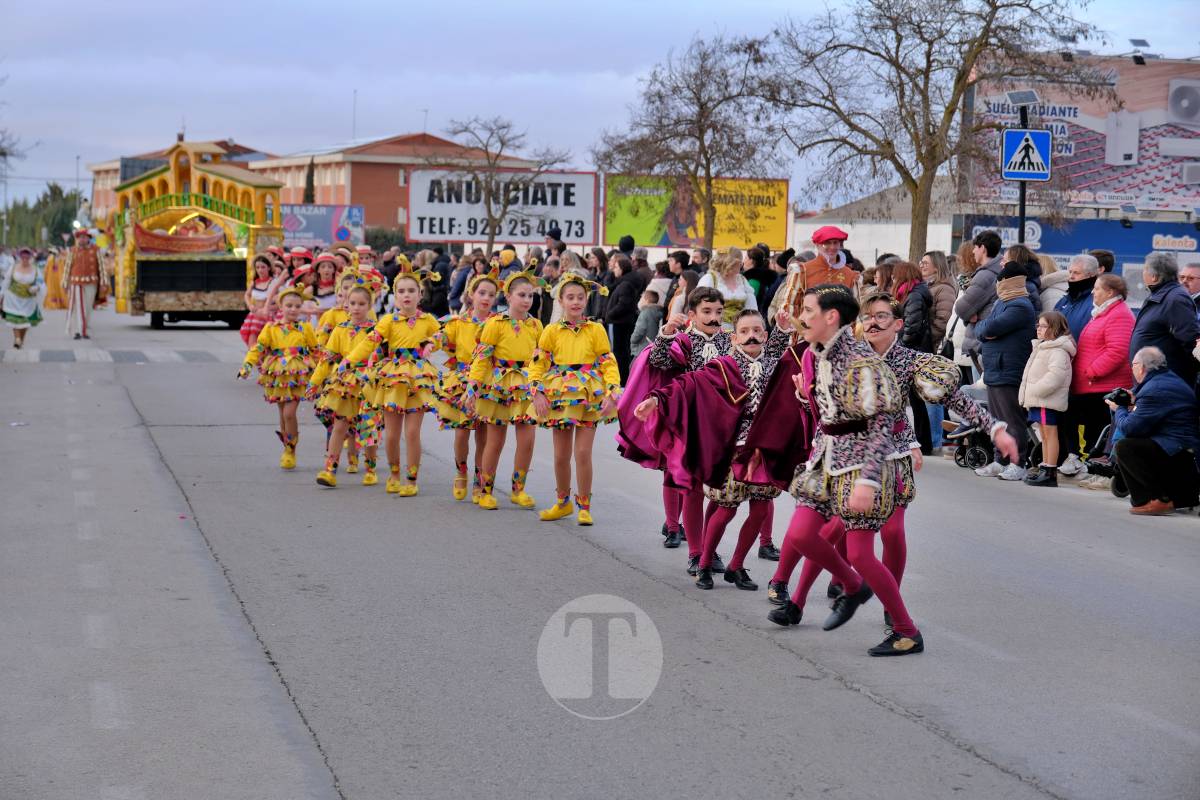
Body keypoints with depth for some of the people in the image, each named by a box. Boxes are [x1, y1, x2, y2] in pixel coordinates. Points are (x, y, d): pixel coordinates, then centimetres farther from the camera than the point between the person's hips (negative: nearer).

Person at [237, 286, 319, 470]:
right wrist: (247, 364, -14)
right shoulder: (271, 328, 4)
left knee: (289, 413, -13)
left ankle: (290, 450, 2)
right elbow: (259, 347, -1)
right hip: (277, 377, 2)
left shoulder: (306, 328, 3)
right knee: (283, 415, 11)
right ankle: (287, 448, 27)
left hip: (297, 376, -2)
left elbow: (315, 351, 9)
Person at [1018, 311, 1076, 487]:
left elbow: (1056, 374, -26)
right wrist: (1026, 394, 17)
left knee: (1050, 433, -7)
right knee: (1044, 434, 14)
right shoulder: (1041, 347, 20)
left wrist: (1038, 390, -24)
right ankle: (1044, 469, 20)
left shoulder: (1058, 350, -13)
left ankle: (1050, 473, -7)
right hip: (1037, 399, 10)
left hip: (1048, 400, -10)